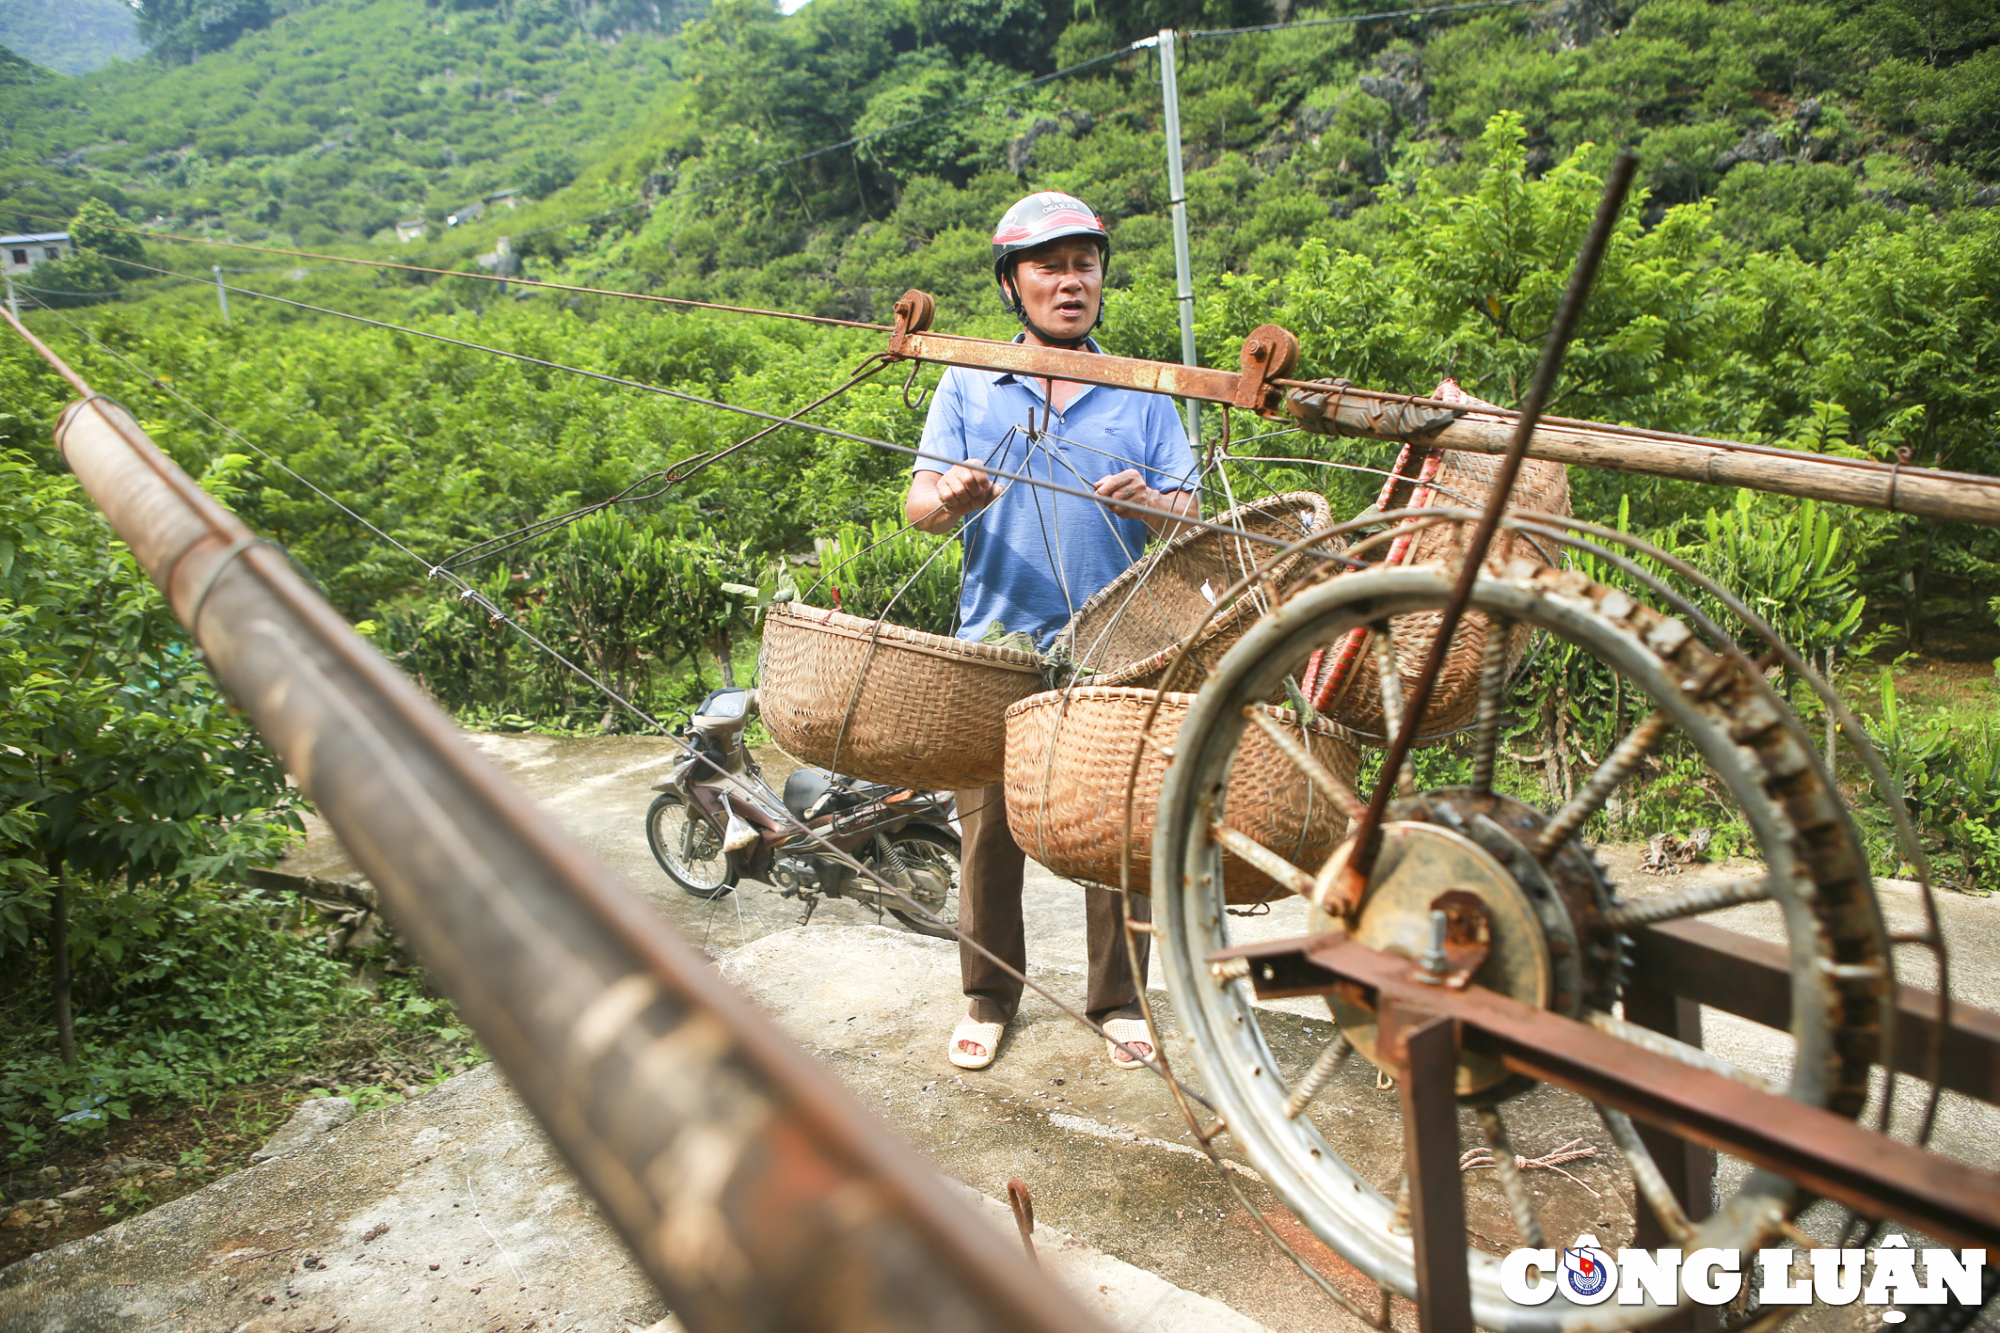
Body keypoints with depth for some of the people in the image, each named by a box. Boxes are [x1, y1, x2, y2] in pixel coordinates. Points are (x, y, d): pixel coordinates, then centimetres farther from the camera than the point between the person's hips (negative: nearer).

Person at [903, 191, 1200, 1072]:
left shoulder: (1142, 396, 12)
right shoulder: (967, 388, 9)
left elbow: (1189, 515, 6)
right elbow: (918, 505, 0)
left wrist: (1147, 504, -17)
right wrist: (952, 499, -24)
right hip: (997, 642, 0)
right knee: (988, 826, 4)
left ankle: (1119, 999, 22)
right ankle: (990, 996, 23)